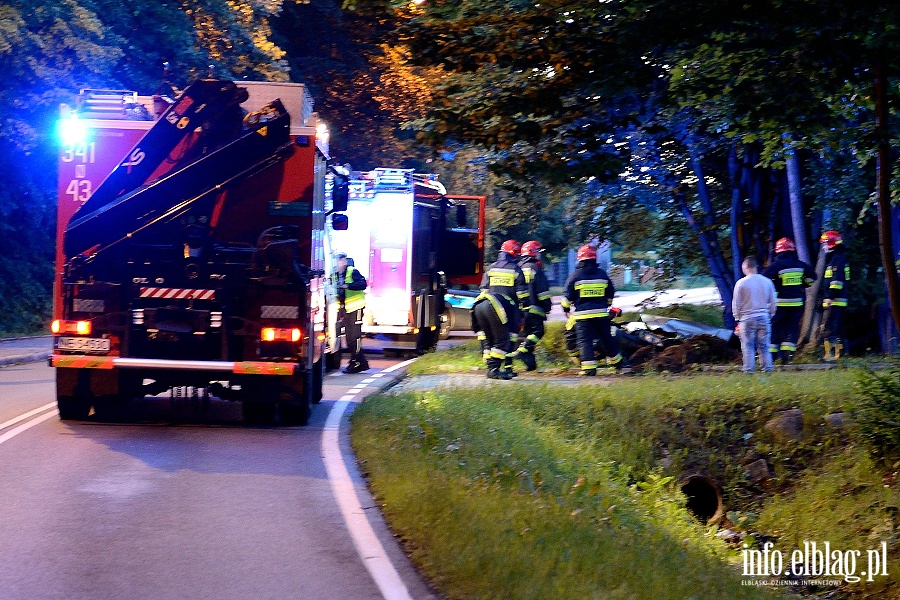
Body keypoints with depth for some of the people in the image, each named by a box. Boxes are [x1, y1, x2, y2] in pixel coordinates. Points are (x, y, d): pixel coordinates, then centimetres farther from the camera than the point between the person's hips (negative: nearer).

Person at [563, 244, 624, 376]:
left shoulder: (575, 275, -5)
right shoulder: (602, 274, 6)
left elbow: (569, 296, -3)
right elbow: (610, 294, 15)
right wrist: (607, 305, 32)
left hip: (582, 315, -4)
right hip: (601, 313, 4)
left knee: (585, 340, -4)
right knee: (607, 338, 18)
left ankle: (589, 368, -13)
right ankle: (616, 361, 30)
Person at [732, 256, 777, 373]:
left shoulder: (741, 283, -7)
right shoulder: (767, 282, 4)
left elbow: (736, 304, -3)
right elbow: (773, 303, 9)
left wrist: (737, 317, 12)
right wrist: (770, 315, 21)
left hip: (747, 319, -3)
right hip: (764, 318, 3)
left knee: (748, 347, 2)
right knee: (764, 346, 9)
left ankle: (749, 370, -1)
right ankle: (767, 369, 5)